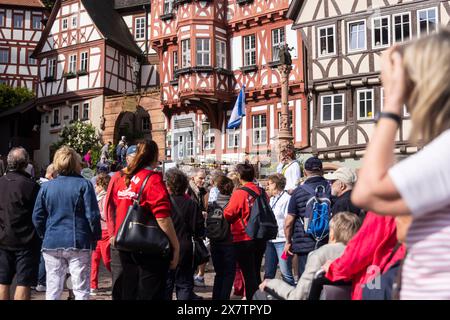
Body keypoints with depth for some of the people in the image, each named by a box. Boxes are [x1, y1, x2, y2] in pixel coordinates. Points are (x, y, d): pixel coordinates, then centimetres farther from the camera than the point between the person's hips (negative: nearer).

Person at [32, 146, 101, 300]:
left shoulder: (46, 186, 5)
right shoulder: (84, 185, -6)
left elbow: (37, 217, 6)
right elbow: (93, 215, -9)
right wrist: (96, 238, 3)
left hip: (52, 243, 3)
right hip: (78, 243, -3)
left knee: (53, 291, 11)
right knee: (81, 290, 4)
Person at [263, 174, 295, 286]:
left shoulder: (286, 199, -11)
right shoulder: (272, 199, 16)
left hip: (282, 240, -8)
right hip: (270, 240, 9)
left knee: (285, 273, -6)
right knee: (268, 272, 15)